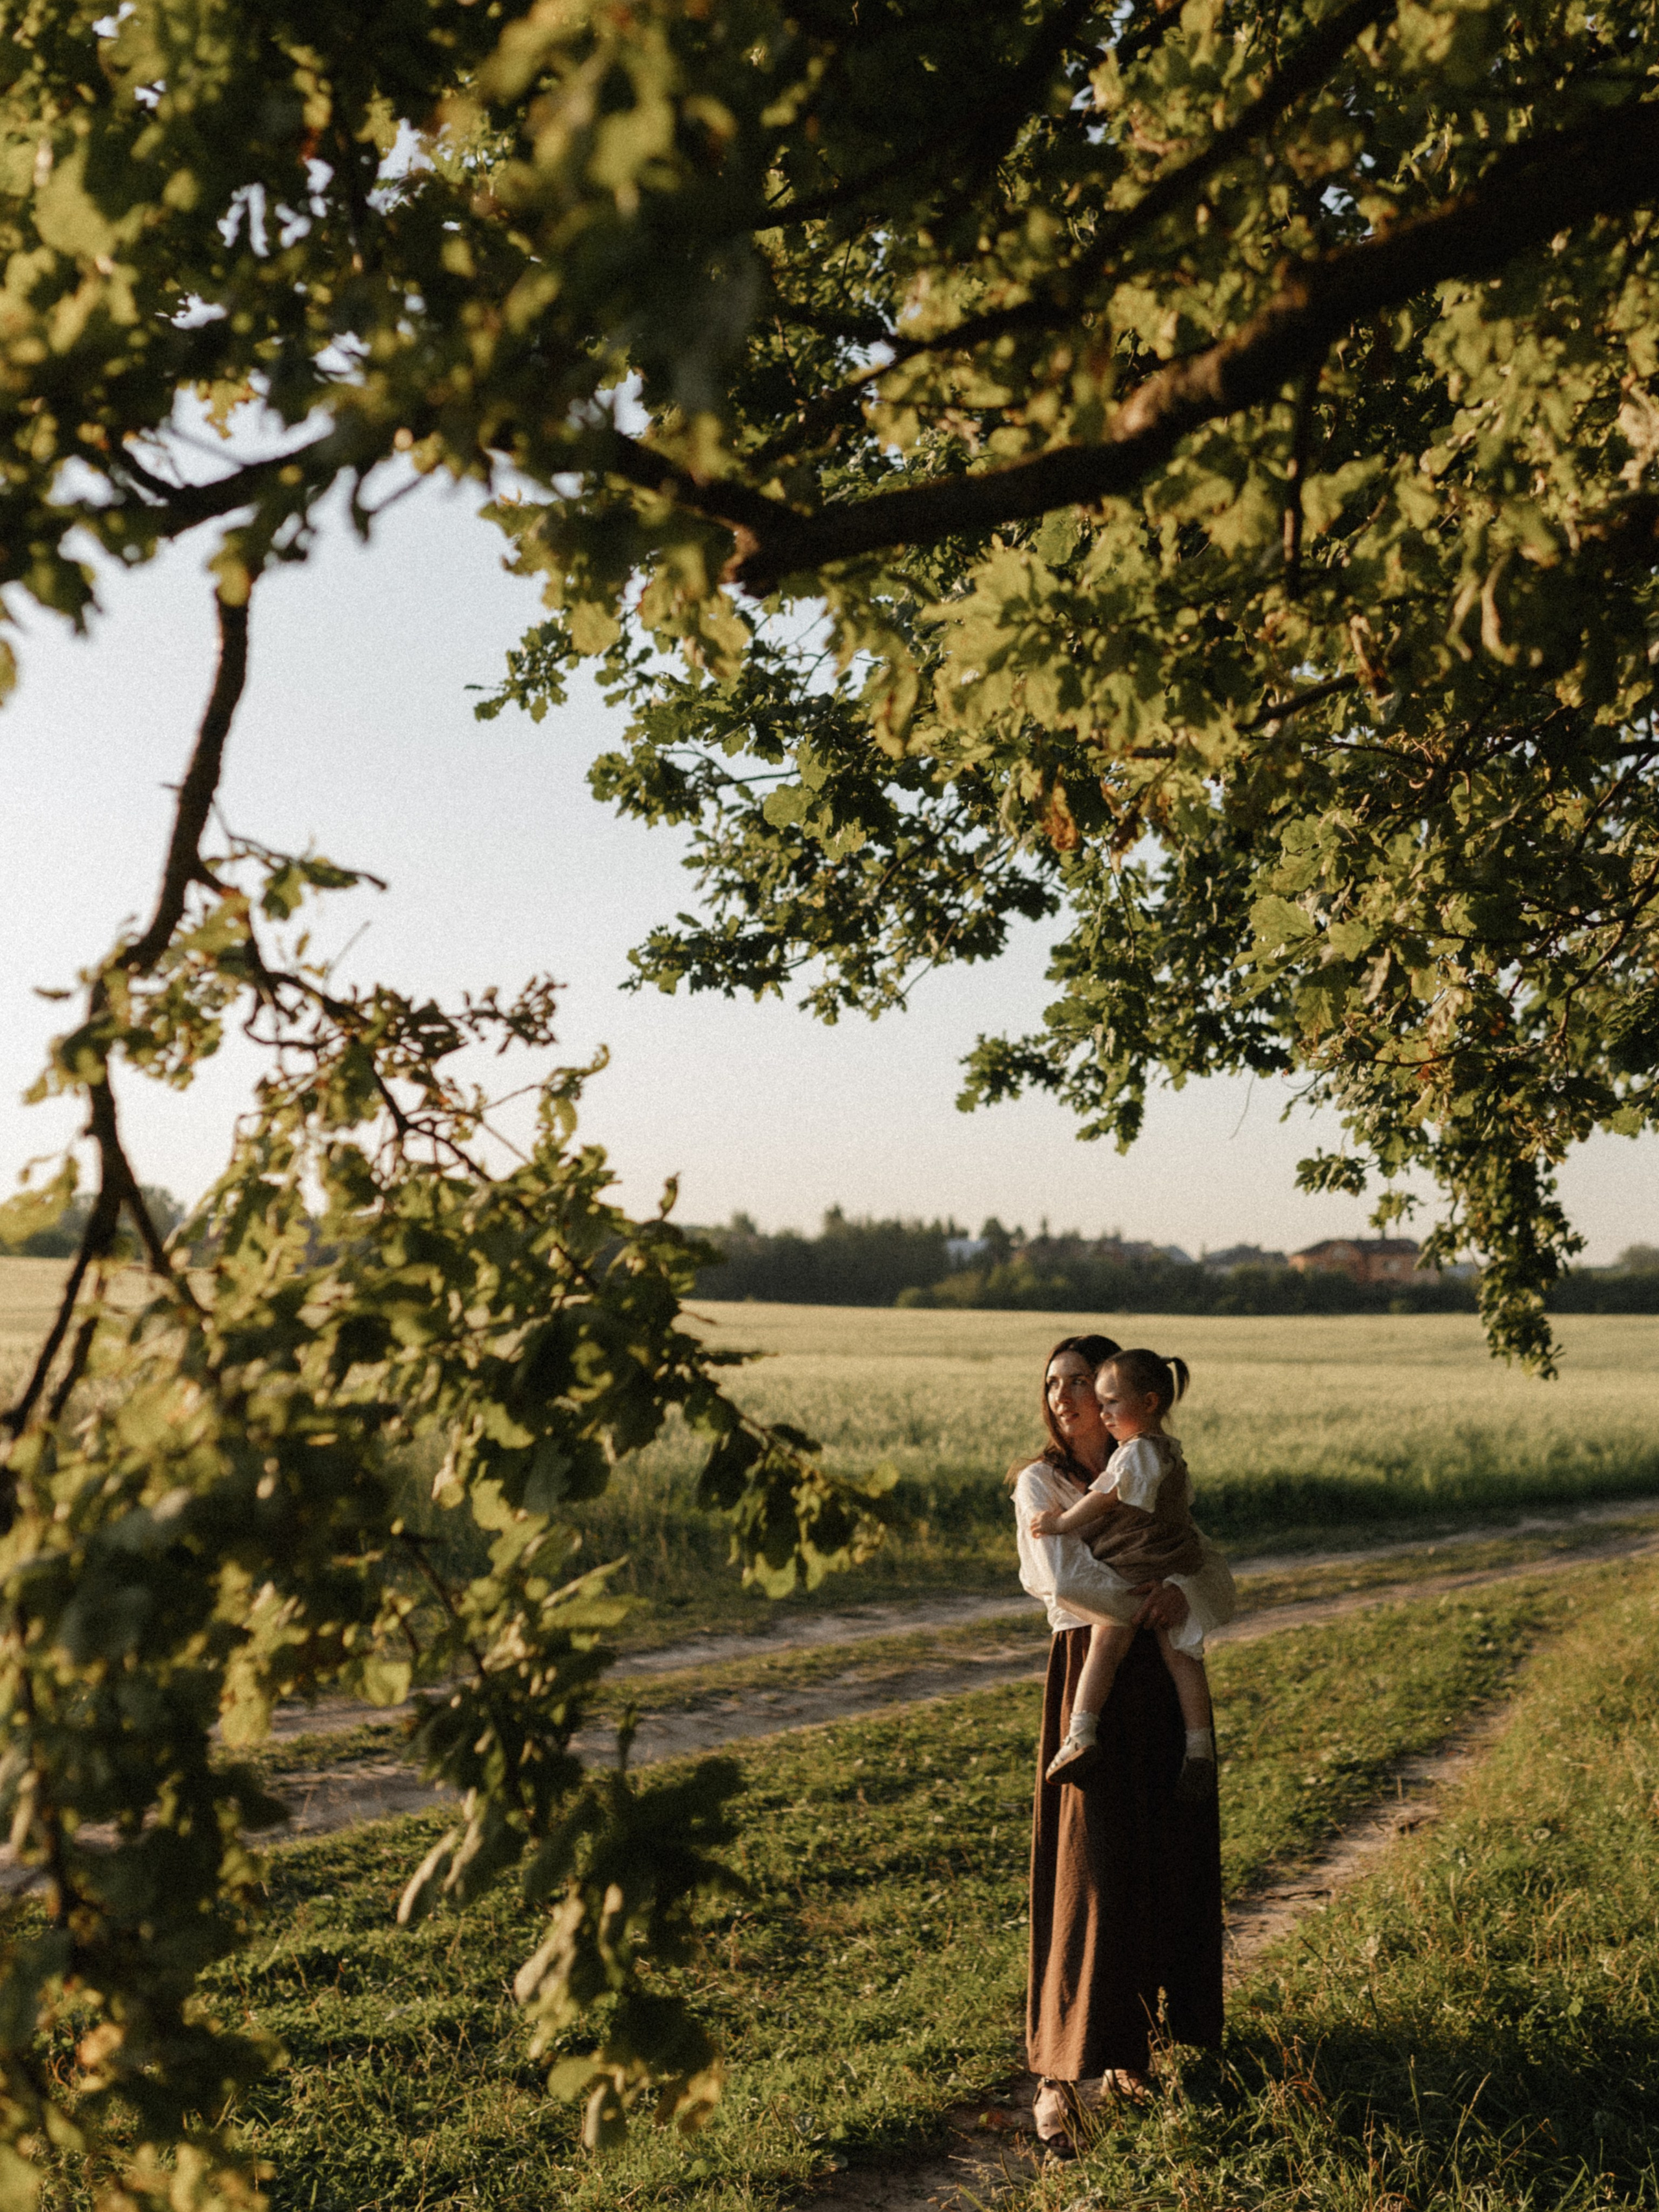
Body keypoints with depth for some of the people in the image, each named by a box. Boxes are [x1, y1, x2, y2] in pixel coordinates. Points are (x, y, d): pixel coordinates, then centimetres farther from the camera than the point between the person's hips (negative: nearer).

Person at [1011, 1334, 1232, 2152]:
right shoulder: (1040, 1482, 3)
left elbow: (1216, 1573, 3)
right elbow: (1063, 1578, -13)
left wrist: (1180, 1588, -19)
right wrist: (1144, 1598, -9)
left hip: (1164, 1682, 5)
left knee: (1167, 1863, 5)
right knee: (1092, 1869, -9)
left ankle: (1129, 2045, 18)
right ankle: (1060, 2077, -4)